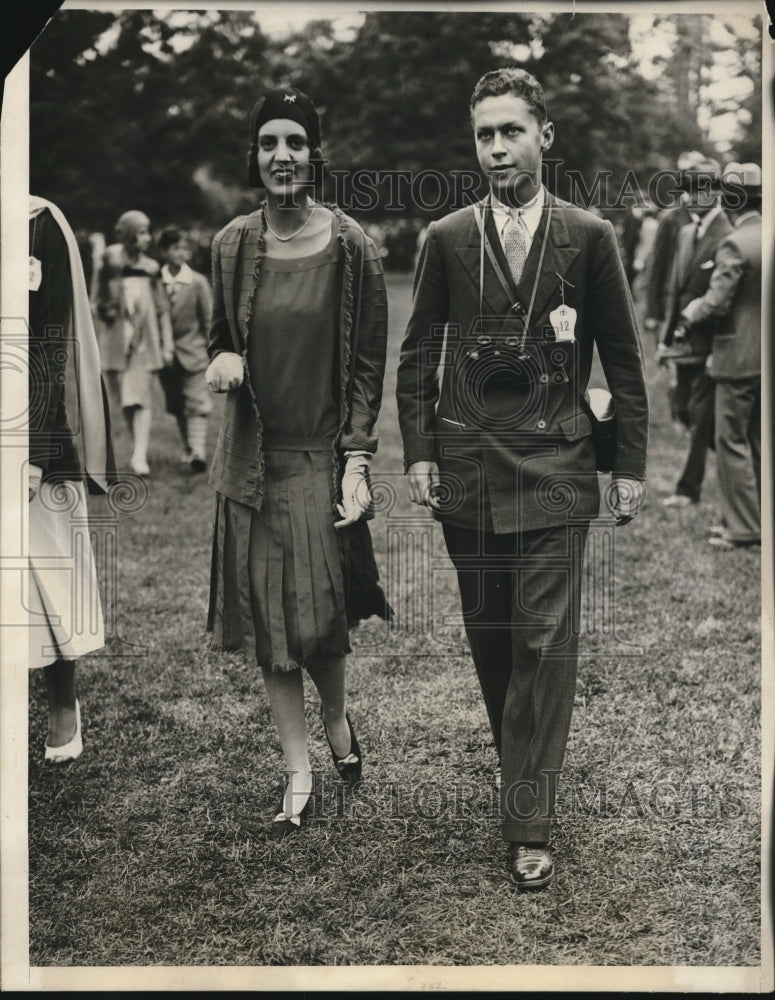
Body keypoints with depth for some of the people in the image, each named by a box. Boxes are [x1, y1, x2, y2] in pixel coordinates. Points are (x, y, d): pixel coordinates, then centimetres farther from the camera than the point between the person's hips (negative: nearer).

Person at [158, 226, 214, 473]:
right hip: (166, 356, 2)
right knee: (178, 407, 10)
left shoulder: (198, 282, -2)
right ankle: (188, 449, 23)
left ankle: (198, 451, -16)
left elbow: (209, 319, 2)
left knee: (197, 405, -9)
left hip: (193, 352, -2)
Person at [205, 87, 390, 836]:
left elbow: (368, 365, -4)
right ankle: (298, 772, 20)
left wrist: (357, 461, -10)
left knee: (317, 619, -2)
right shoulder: (233, 245, 2)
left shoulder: (350, 247, -6)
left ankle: (337, 718, 31)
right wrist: (223, 361, -8)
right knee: (266, 617, 6)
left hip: (323, 455, -3)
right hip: (252, 456, 3)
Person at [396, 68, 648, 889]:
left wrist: (631, 465, 3)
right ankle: (521, 769, 28)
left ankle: (529, 822, 3)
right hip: (466, 472, 2)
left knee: (545, 643, -4)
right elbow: (416, 357, 9)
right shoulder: (447, 239, 5)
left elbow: (623, 360, 6)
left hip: (554, 470, -2)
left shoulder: (589, 237, 2)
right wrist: (418, 453, 1)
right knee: (488, 637, 9)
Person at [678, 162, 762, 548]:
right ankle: (760, 520, 23)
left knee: (732, 441, 0)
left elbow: (716, 302, -18)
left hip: (740, 357, -8)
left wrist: (690, 312, 0)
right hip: (766, 356, 8)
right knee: (758, 441, 16)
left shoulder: (735, 244, -18)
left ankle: (742, 527, 4)